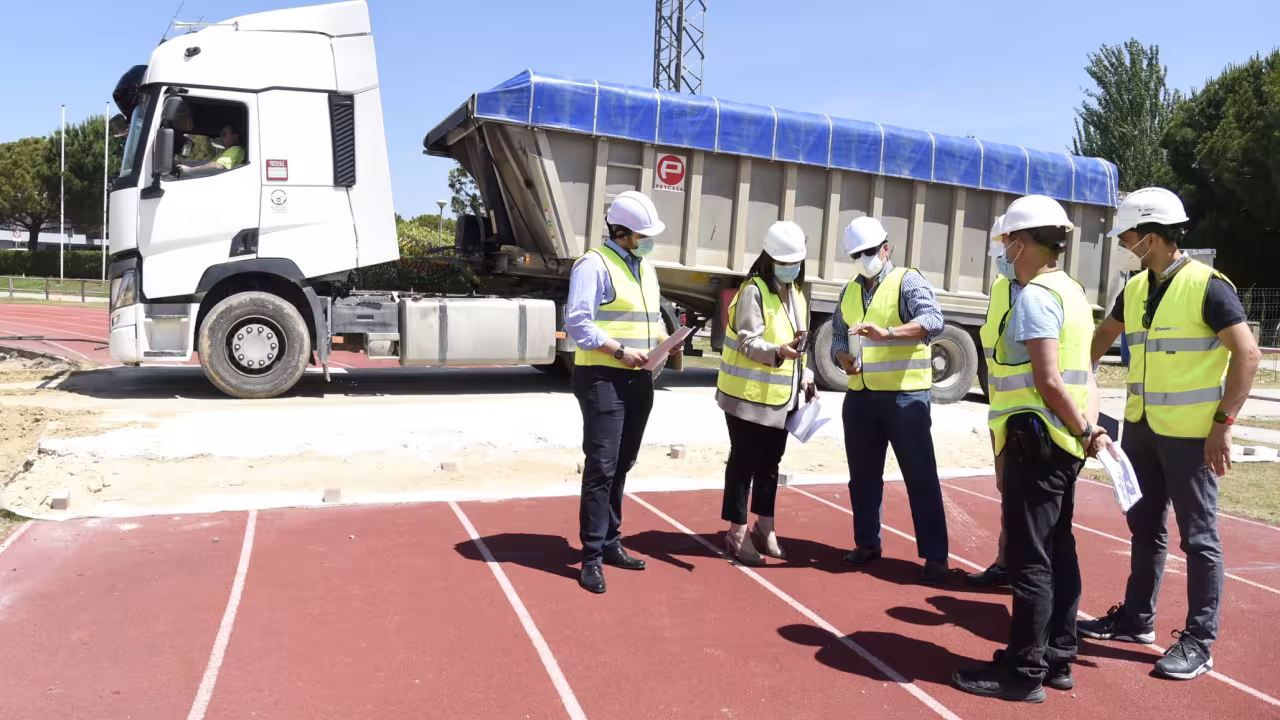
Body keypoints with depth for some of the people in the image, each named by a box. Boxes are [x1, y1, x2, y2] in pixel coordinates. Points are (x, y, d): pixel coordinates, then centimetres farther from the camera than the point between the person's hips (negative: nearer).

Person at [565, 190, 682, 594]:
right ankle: (592, 557, 0)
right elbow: (577, 323, -17)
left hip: (638, 380, 8)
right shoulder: (595, 264, -10)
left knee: (621, 466, 15)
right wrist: (620, 352, -23)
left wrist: (665, 341, 1)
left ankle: (610, 543, 27)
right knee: (601, 467, -8)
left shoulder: (645, 269, 17)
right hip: (603, 378, -8)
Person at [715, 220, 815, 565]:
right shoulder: (753, 291, -14)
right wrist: (778, 351, -39)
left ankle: (764, 528, 30)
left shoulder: (796, 293, 12)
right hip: (749, 395, -8)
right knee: (744, 462, 1)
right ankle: (738, 533, 12)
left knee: (770, 463, 16)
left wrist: (805, 377, 13)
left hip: (782, 395, 8)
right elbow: (748, 343, -22)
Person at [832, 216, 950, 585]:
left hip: (904, 396, -6)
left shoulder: (908, 281, -5)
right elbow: (838, 337, 15)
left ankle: (935, 556, 7)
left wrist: (887, 333, -37)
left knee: (920, 476, -1)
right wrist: (843, 357, -8)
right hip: (859, 397, 6)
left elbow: (933, 320, -22)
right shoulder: (850, 290, 14)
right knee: (863, 476, 13)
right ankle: (867, 543, 27)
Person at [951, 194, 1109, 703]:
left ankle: (1023, 673, 6)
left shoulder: (1034, 297, -15)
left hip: (1037, 439, -10)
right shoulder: (1071, 291, 16)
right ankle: (1057, 659, 25)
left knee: (1029, 558, -3)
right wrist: (1089, 429, 6)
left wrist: (1085, 430, -11)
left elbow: (1049, 381, -21)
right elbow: (1078, 374, 13)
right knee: (1058, 551, 15)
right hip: (1061, 442, 10)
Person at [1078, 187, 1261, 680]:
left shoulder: (1207, 286, -14)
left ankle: (1199, 641, 13)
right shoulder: (1135, 288, 7)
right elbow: (1103, 336, 22)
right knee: (1144, 528, 15)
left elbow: (1247, 354, -16)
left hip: (1191, 432, -7)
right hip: (1140, 427, 7)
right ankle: (1137, 619, 28)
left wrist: (1223, 423, -18)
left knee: (1198, 536, 3)